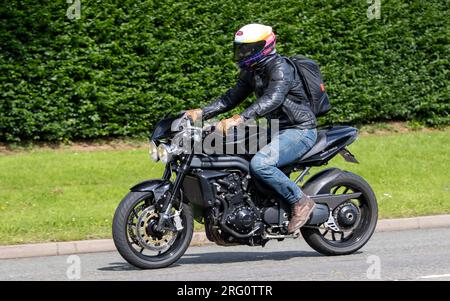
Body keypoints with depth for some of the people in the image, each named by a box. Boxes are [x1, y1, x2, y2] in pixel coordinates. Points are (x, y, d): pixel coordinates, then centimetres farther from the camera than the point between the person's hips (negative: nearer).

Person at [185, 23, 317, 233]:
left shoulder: (280, 68, -20)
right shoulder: (251, 72, 9)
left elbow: (272, 99, -37)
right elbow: (233, 97, 11)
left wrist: (238, 119, -49)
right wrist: (202, 113, -3)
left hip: (300, 130, -10)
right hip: (279, 130, 10)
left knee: (260, 163, -31)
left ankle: (301, 202, -16)